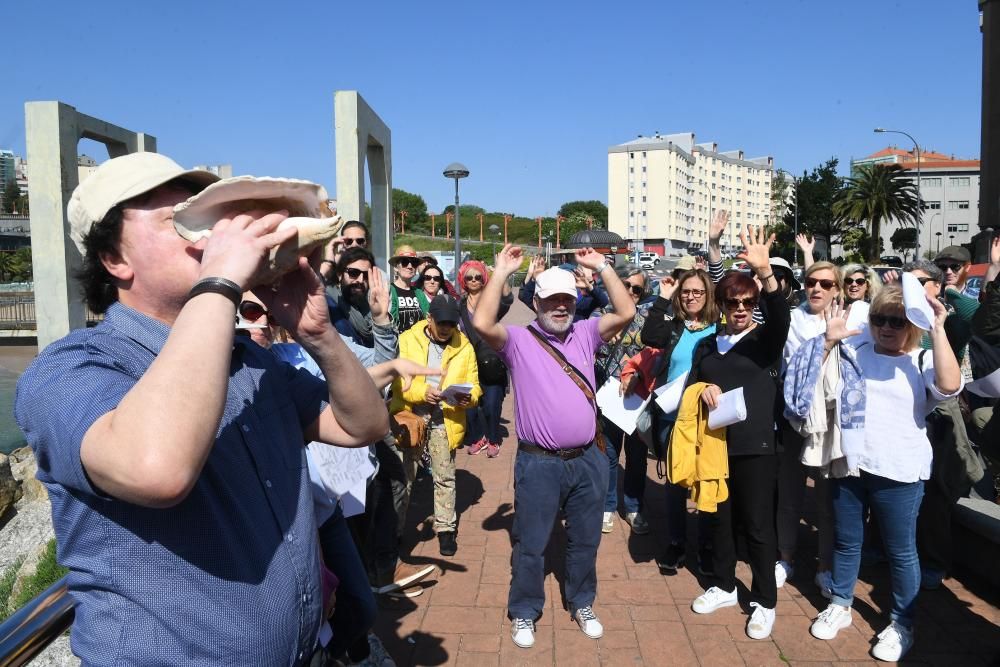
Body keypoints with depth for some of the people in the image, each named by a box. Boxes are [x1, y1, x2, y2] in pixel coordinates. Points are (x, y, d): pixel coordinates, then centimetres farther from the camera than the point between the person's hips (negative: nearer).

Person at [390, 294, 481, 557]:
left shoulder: (464, 346, 5)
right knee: (403, 476, 9)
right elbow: (397, 379, -8)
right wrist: (422, 392, -24)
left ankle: (446, 528, 23)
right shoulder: (407, 339, -1)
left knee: (445, 478, 7)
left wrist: (468, 397, -17)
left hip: (444, 421, 1)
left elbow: (474, 385, 5)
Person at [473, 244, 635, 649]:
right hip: (539, 464, -3)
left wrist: (601, 267, -7)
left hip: (587, 460, 4)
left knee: (585, 540, 19)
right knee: (530, 544, 10)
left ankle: (582, 604, 40)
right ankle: (524, 612, 30)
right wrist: (502, 272, -18)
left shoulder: (585, 334, 6)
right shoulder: (518, 341, -6)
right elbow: (482, 323, -23)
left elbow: (626, 313, -3)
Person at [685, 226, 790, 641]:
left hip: (754, 446, -4)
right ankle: (724, 586, 34)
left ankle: (765, 602, 21)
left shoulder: (766, 339, -3)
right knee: (719, 518, 16)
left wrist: (765, 273, -42)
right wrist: (703, 387, -13)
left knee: (757, 525, 5)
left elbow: (781, 316, -25)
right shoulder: (708, 344, 9)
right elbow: (689, 385, 12)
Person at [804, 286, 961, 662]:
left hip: (898, 473, -3)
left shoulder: (923, 361, -2)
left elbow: (950, 385, -23)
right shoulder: (855, 354, 5)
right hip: (850, 465, 3)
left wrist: (938, 329, -22)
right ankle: (840, 605, 34)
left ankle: (901, 624, 27)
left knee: (900, 551, 9)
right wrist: (829, 341, -8)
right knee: (846, 542, 16)